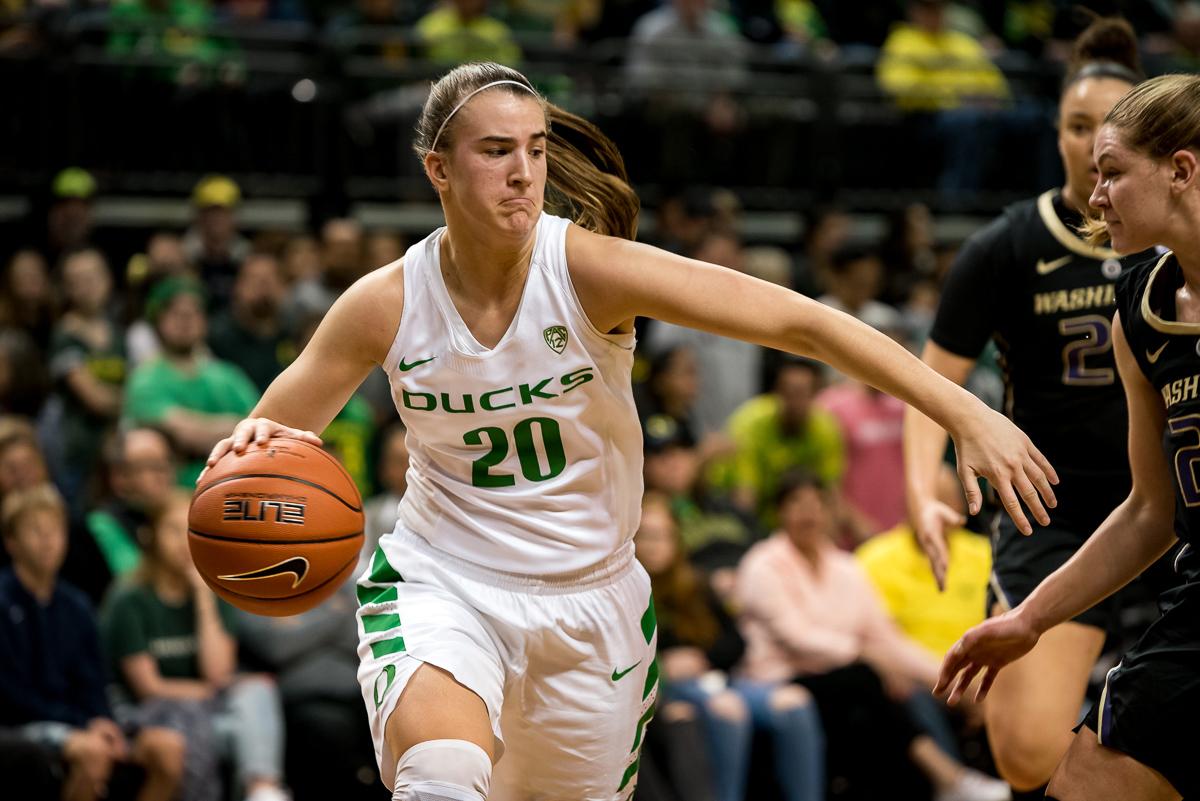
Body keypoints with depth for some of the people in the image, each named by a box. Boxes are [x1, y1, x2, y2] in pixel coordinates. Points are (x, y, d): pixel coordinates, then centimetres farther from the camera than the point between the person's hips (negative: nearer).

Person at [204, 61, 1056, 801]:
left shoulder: (590, 270, -16)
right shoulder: (385, 305, -11)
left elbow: (800, 320, -20)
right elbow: (269, 435, 2)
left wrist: (967, 416, -27)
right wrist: (248, 449, -25)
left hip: (590, 602, 2)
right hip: (440, 586, -1)